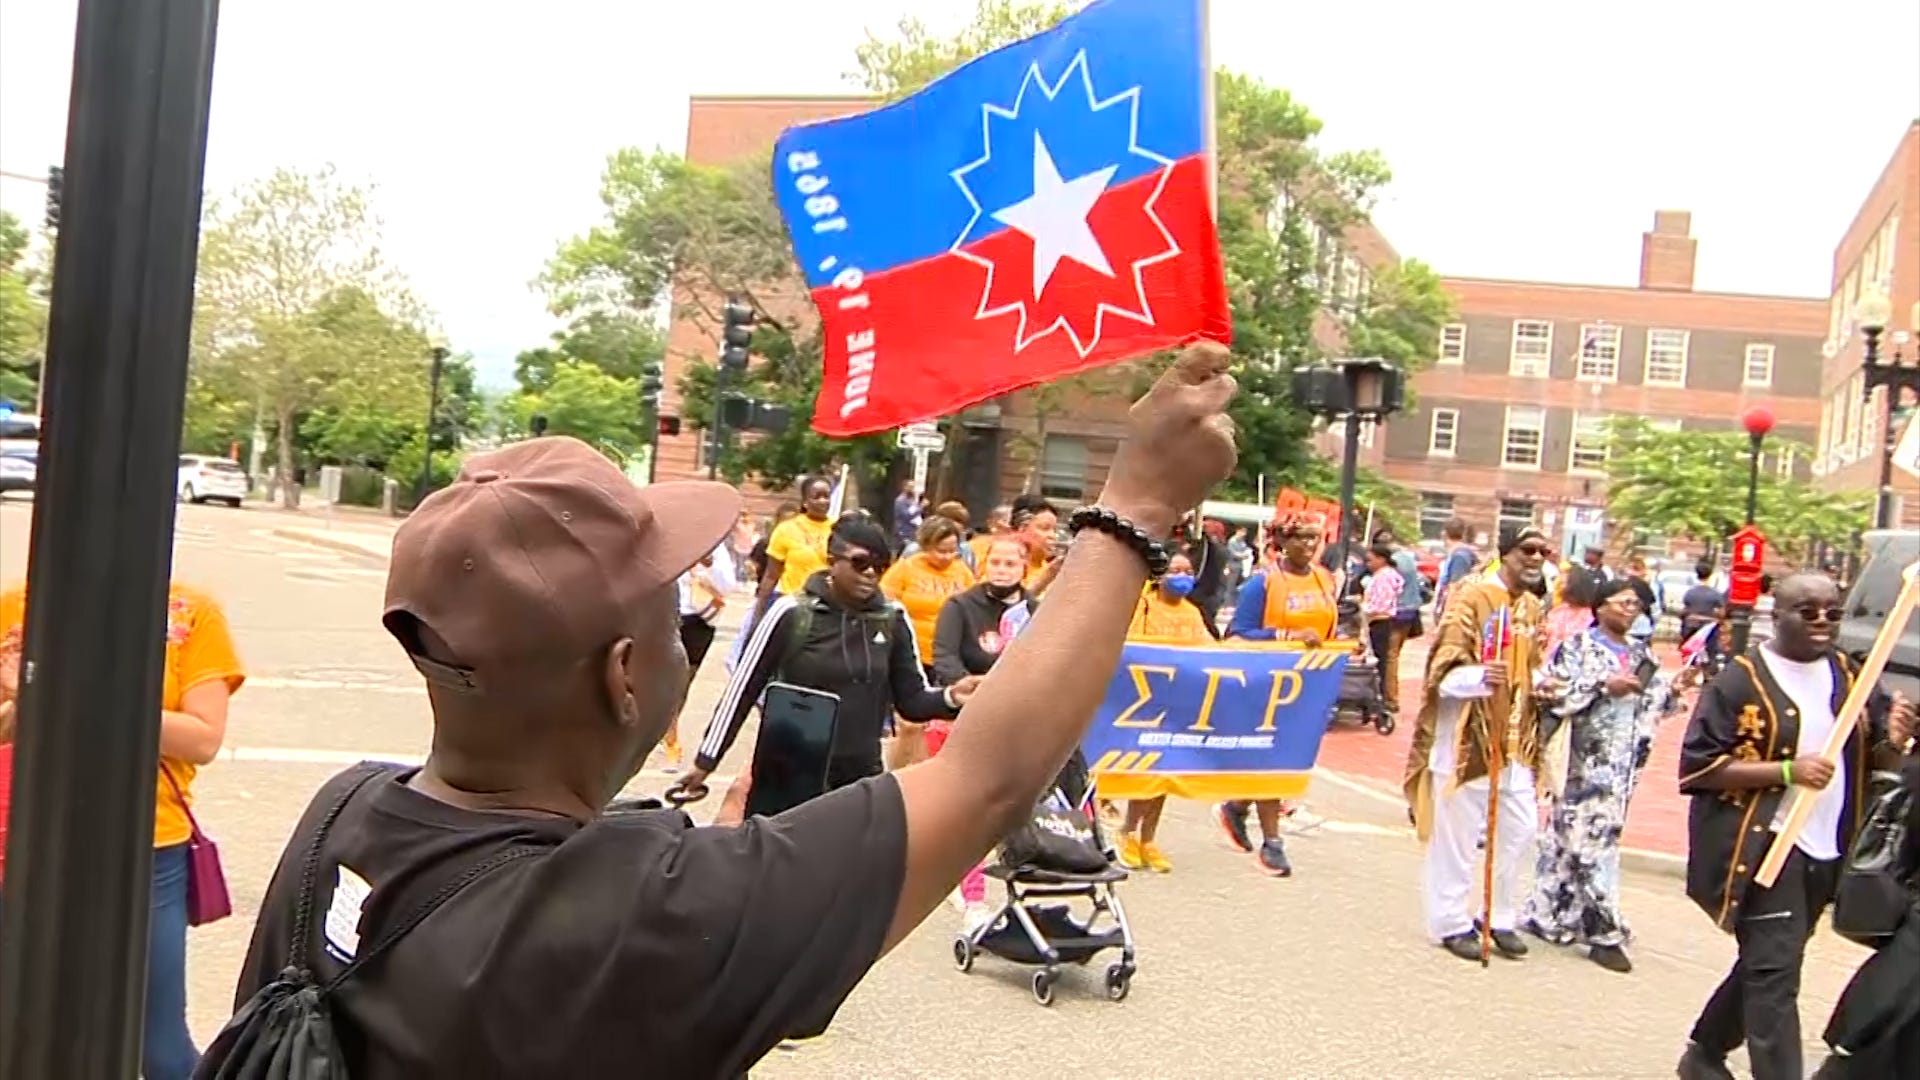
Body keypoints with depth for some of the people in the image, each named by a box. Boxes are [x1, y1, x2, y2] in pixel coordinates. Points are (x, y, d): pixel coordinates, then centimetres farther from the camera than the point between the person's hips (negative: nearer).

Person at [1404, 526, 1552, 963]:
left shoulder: (1532, 606, 11)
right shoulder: (1472, 596, -13)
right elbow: (1445, 672, -18)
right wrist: (1481, 677, -37)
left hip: (1514, 736, 8)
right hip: (1468, 735, -7)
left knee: (1520, 829, 10)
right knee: (1457, 833, 1)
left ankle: (1498, 917, 25)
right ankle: (1451, 922, 15)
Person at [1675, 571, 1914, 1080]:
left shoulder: (1850, 677, 10)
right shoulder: (1741, 680, -9)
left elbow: (1876, 763, 16)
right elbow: (1699, 766, -13)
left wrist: (1893, 743, -7)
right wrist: (1787, 771, -21)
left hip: (1826, 851, 7)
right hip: (1763, 846, -6)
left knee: (1762, 967, 17)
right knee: (1773, 972, -11)